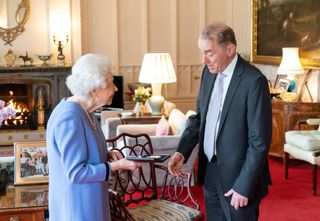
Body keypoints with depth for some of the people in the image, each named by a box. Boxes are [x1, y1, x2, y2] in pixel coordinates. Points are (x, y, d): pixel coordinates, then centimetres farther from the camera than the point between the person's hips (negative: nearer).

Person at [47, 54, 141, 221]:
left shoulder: (85, 111, 5)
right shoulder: (70, 119, -25)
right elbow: (76, 173, -24)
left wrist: (106, 155, 1)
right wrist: (116, 166, -20)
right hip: (76, 204, -9)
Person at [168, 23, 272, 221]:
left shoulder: (254, 80, -19)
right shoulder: (209, 72, 3)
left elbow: (260, 141, -18)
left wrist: (244, 187, -17)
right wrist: (182, 152, -3)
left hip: (237, 176, -6)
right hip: (210, 171, 6)